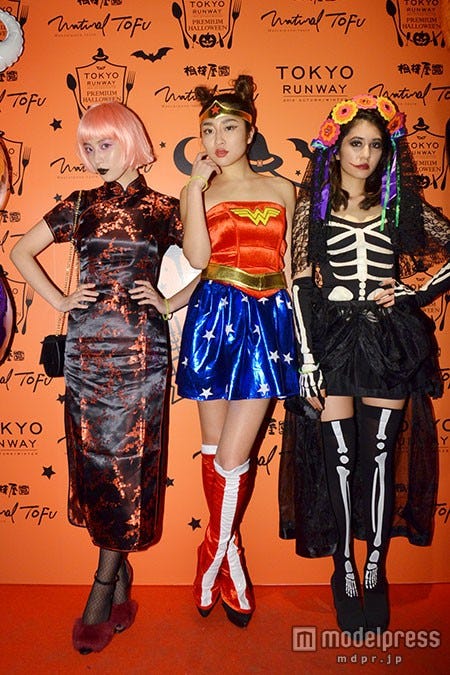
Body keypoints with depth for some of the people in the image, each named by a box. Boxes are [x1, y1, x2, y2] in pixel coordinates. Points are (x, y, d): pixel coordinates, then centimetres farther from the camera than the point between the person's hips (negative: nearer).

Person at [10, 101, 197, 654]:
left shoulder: (162, 209, 6)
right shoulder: (80, 206, 12)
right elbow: (21, 252, 18)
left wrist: (171, 303, 0)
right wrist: (60, 301, 8)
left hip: (139, 348, -2)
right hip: (85, 347, 3)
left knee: (128, 460, 0)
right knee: (92, 458, 4)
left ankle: (101, 592, 14)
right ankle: (121, 582, 22)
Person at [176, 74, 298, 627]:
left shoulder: (281, 189, 12)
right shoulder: (196, 192, 10)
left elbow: (290, 265, 12)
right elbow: (197, 257, -8)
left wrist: (301, 329, 7)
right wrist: (197, 185, -6)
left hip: (267, 321, 0)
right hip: (213, 318, 1)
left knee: (233, 456, -5)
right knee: (214, 449, 9)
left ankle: (213, 556, 21)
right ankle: (231, 561, 30)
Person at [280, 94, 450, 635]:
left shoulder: (401, 204, 10)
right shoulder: (312, 207, 5)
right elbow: (300, 284, -1)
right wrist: (306, 358, -8)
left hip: (390, 342, 2)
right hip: (332, 341, -1)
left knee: (380, 457, 6)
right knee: (339, 458, 1)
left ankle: (375, 571, 23)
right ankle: (343, 571, 20)